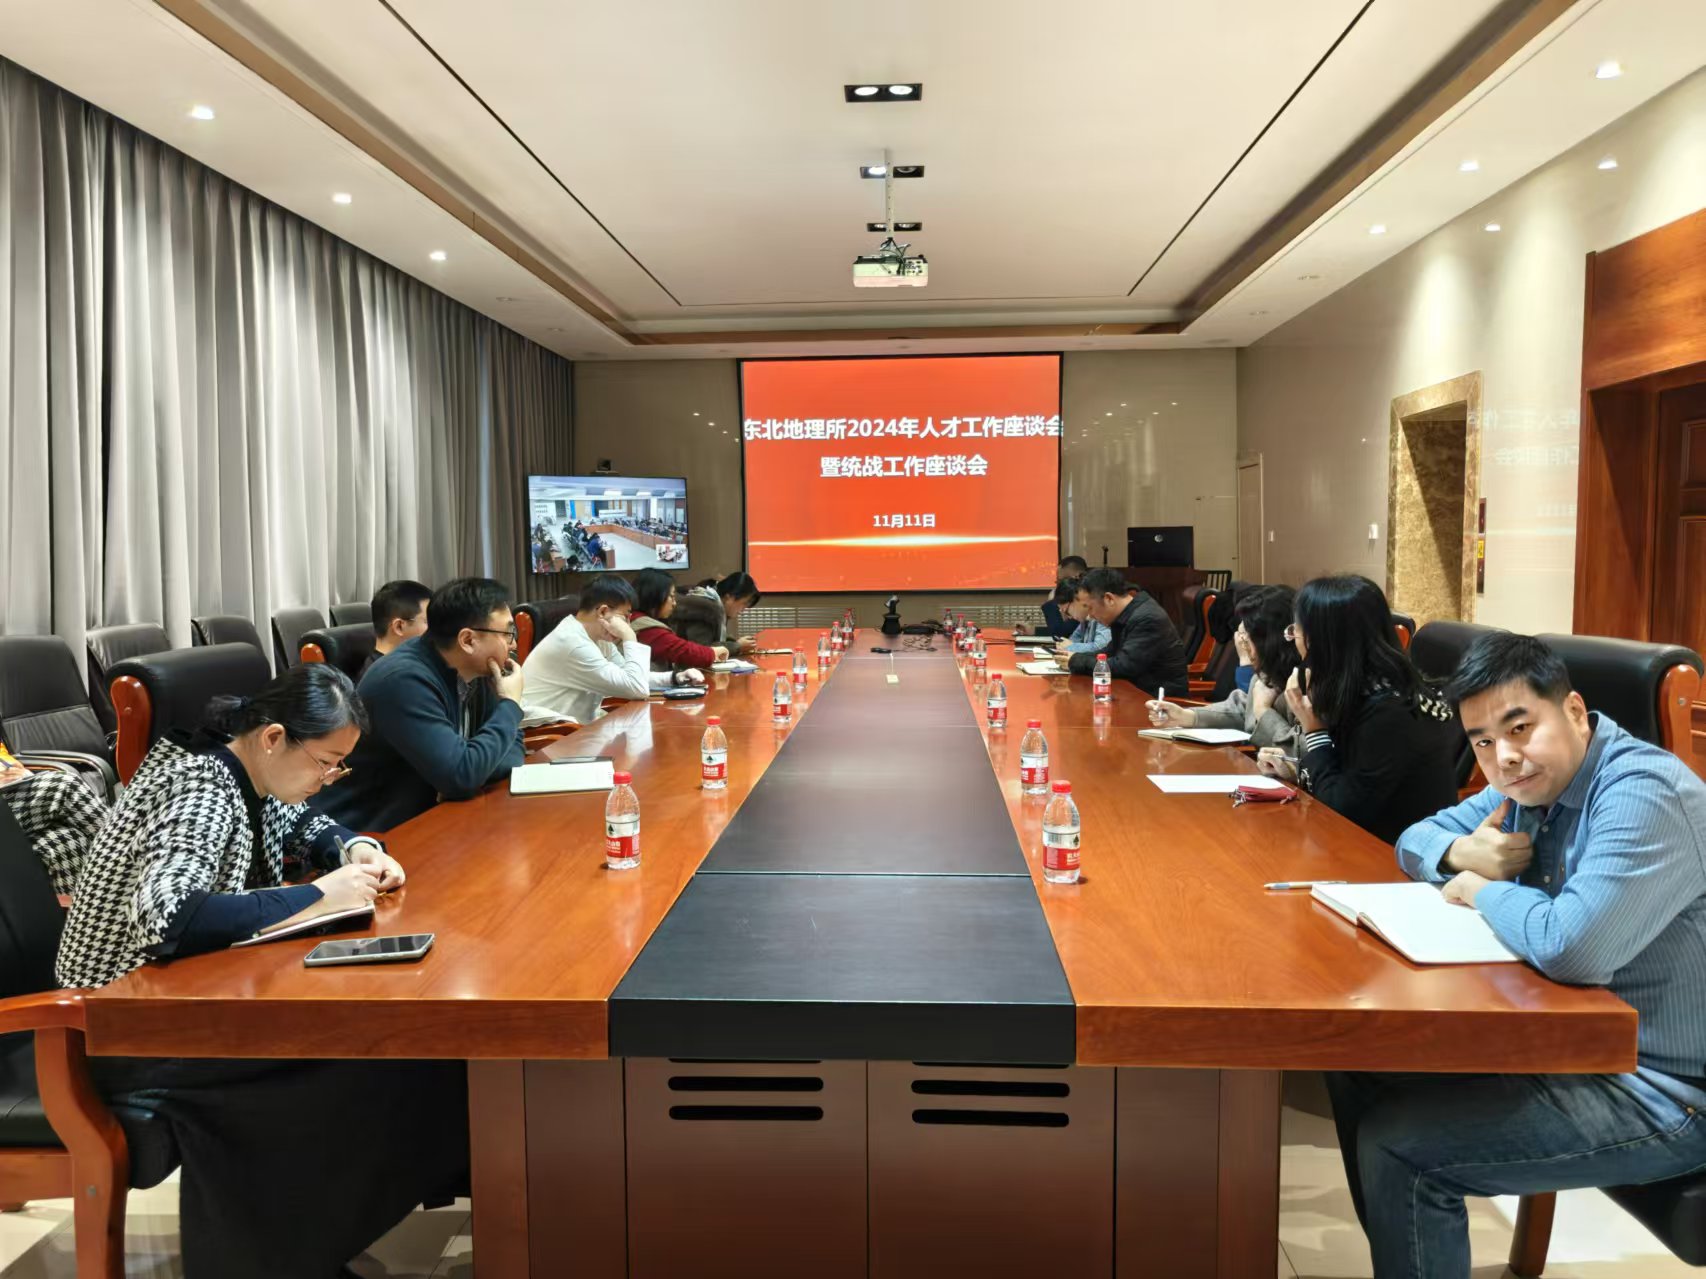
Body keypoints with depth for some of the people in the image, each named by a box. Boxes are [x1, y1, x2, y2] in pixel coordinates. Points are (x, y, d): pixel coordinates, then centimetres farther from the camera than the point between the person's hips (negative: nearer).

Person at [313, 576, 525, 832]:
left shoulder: (477, 668, 0)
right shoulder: (406, 681, -23)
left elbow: (512, 746, 6)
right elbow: (462, 776, -28)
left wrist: (476, 773, -15)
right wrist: (510, 705, -17)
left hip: (420, 819, 8)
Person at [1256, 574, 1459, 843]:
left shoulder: (1388, 713, -25)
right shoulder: (1372, 689, 1)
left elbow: (1342, 809, -18)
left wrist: (1313, 728, -15)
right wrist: (1297, 771, 1)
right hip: (1378, 839, 7)